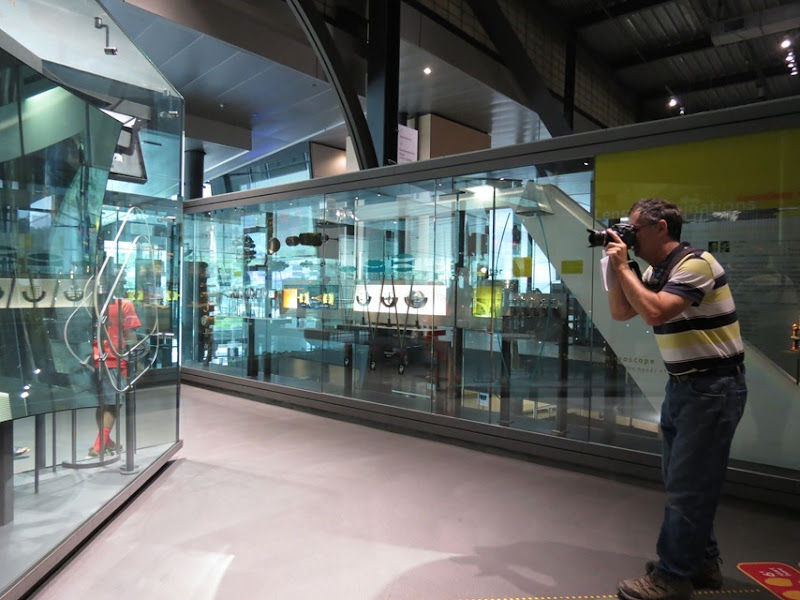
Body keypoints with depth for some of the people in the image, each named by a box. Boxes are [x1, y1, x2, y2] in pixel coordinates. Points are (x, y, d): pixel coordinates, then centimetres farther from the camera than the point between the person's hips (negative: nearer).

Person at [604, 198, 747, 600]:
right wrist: (613, 267, 0)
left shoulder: (694, 264, -18)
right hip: (683, 384, 9)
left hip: (714, 387, -9)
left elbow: (655, 312, -29)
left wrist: (623, 267, -19)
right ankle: (701, 561, 32)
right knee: (682, 480, 16)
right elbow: (621, 312, 11)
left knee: (688, 484, -2)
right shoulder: (656, 271, 9)